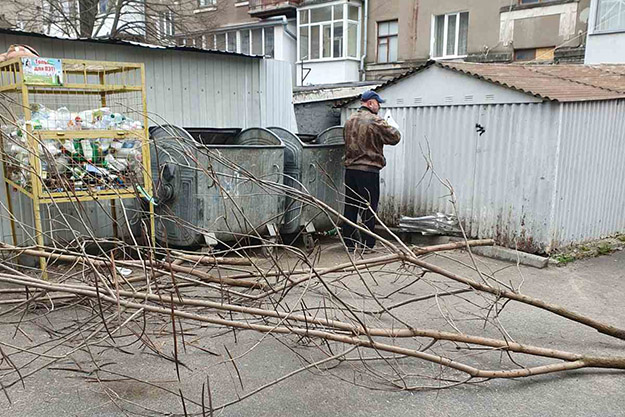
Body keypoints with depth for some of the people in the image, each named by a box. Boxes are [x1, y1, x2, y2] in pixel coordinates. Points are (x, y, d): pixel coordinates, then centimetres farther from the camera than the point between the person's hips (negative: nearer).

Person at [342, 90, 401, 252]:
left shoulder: (350, 120, 12)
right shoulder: (375, 121, -10)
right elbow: (395, 138, -8)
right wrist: (392, 127, 13)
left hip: (350, 169, 7)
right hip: (369, 170, -7)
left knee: (350, 207, 11)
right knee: (369, 208, 1)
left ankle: (349, 241, 16)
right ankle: (367, 244, 5)